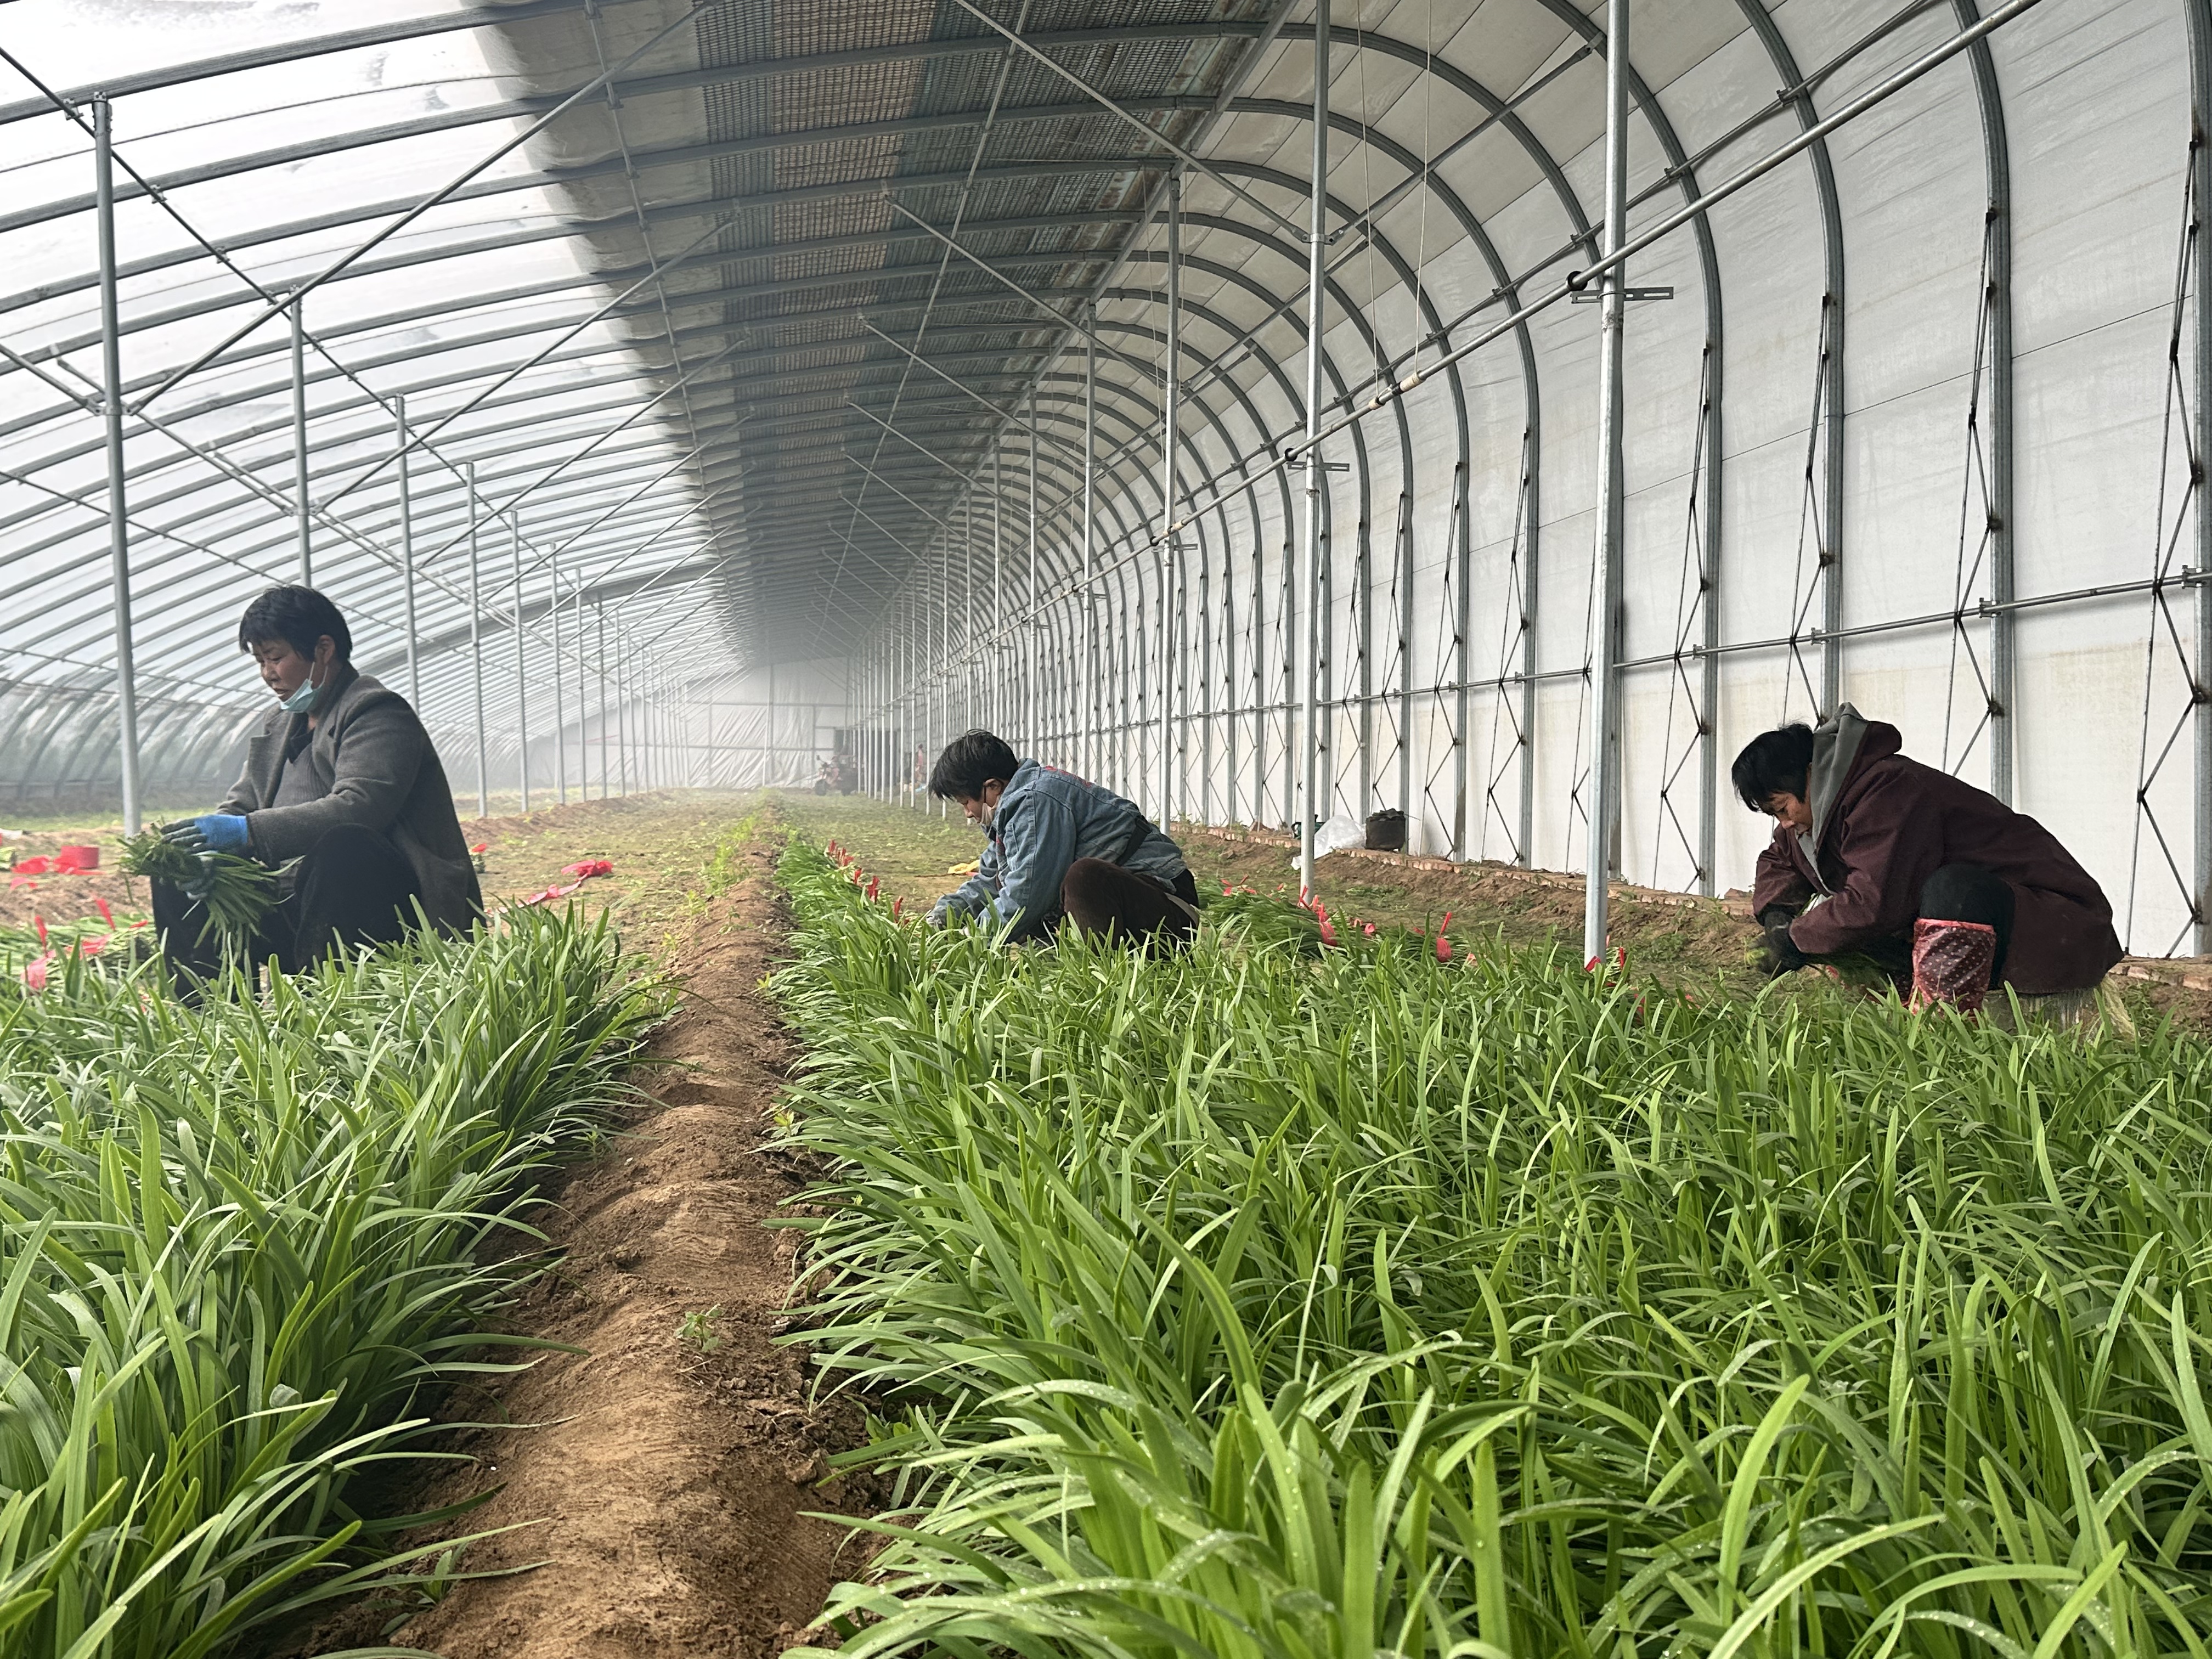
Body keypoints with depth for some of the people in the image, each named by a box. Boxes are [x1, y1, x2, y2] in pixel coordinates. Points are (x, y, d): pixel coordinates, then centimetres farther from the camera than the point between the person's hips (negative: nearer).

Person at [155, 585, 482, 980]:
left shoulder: (379, 713, -8)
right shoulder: (278, 724, 20)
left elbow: (359, 808, -24)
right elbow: (239, 807, 17)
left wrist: (248, 831, -28)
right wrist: (201, 844, -6)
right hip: (292, 909, 8)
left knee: (340, 845, -37)